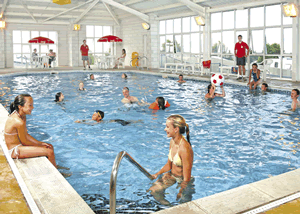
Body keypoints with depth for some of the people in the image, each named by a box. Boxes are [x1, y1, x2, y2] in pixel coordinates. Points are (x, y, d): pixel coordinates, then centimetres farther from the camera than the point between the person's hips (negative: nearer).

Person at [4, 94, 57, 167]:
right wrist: (40, 144, -6)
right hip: (16, 151, -10)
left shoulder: (22, 116, 1)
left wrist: (41, 143, 3)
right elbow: (24, 142, -20)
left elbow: (26, 135, 8)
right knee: (50, 152, -13)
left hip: (19, 144, 10)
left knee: (50, 147, 13)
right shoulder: (19, 122, -29)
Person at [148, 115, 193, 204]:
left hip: (181, 180, -7)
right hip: (171, 175, 7)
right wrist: (157, 174, -4)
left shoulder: (185, 149, -30)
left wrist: (180, 193, -17)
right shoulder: (172, 141, -3)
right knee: (152, 190, -2)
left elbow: (187, 179, -24)